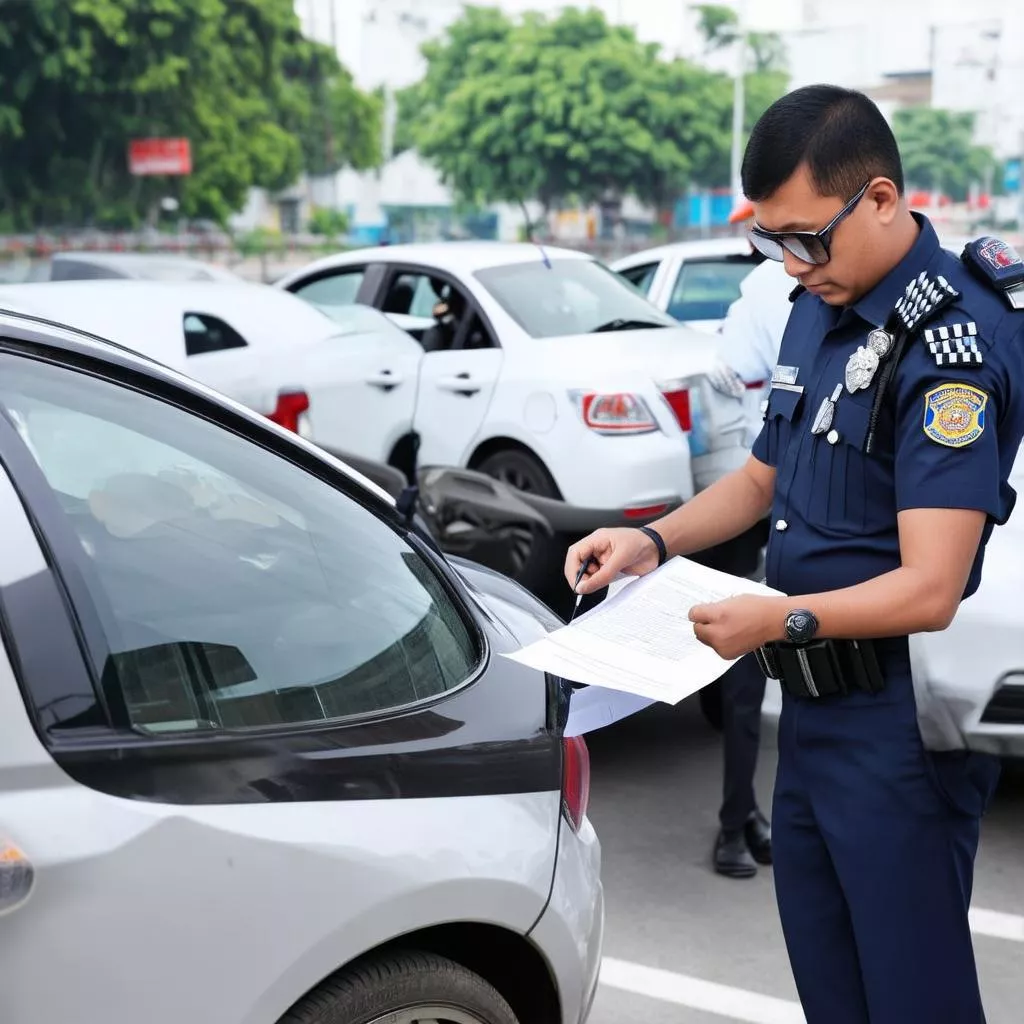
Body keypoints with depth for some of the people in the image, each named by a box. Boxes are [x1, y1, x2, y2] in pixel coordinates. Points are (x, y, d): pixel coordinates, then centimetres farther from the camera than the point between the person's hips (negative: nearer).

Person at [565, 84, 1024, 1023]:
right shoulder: (818, 310, 8)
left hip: (898, 723, -8)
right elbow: (765, 476, 20)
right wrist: (655, 542, 5)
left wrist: (786, 617, -34)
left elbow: (929, 590, -24)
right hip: (813, 702, 8)